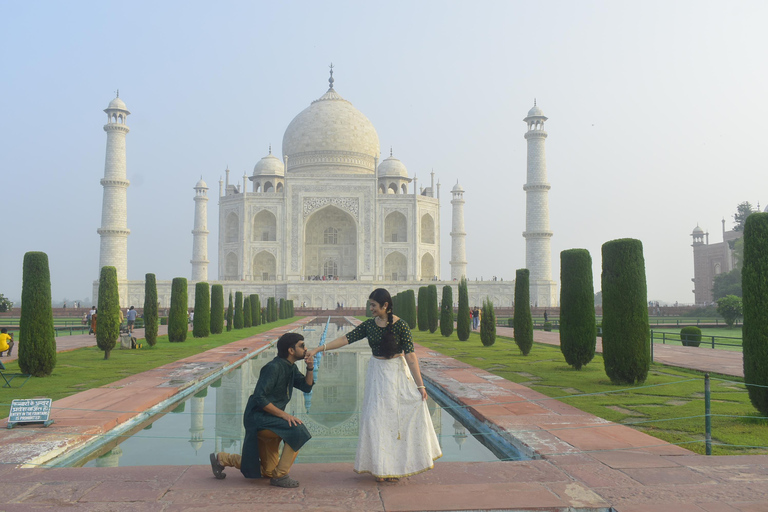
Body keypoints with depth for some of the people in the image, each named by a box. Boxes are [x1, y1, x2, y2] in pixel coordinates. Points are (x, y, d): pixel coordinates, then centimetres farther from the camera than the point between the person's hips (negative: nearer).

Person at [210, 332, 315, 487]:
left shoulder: (290, 367, 9)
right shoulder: (274, 367, -20)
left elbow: (306, 387, 8)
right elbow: (259, 398, -25)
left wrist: (310, 369, -9)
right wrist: (284, 414, -26)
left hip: (269, 419, 10)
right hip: (258, 418, -10)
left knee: (267, 471, 15)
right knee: (297, 430, -29)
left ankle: (222, 459, 29)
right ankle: (280, 476, -16)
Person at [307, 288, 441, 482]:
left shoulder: (400, 325, -12)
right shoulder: (369, 325, 1)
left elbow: (410, 355, -15)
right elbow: (346, 339, 1)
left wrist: (420, 385, -16)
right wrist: (318, 349, -5)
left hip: (399, 373, -4)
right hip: (377, 373, 4)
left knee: (401, 416, -3)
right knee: (376, 417, 2)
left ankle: (397, 465, 14)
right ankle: (380, 467, 13)